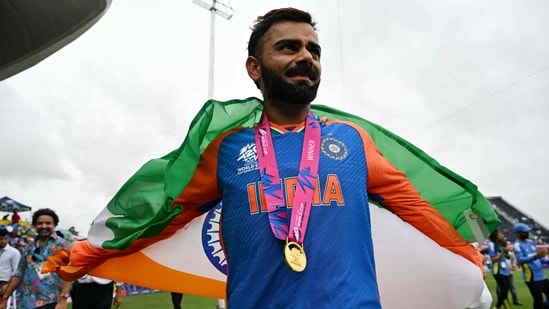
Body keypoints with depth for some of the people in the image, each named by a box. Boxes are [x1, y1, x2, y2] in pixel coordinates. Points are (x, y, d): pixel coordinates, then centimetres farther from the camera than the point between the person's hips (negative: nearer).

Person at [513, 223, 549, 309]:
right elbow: (520, 260, -28)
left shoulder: (531, 242, 11)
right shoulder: (518, 245, -14)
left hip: (542, 276, 8)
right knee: (538, 300, -4)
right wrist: (535, 257, -42)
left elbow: (538, 257, 18)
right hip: (532, 278, -8)